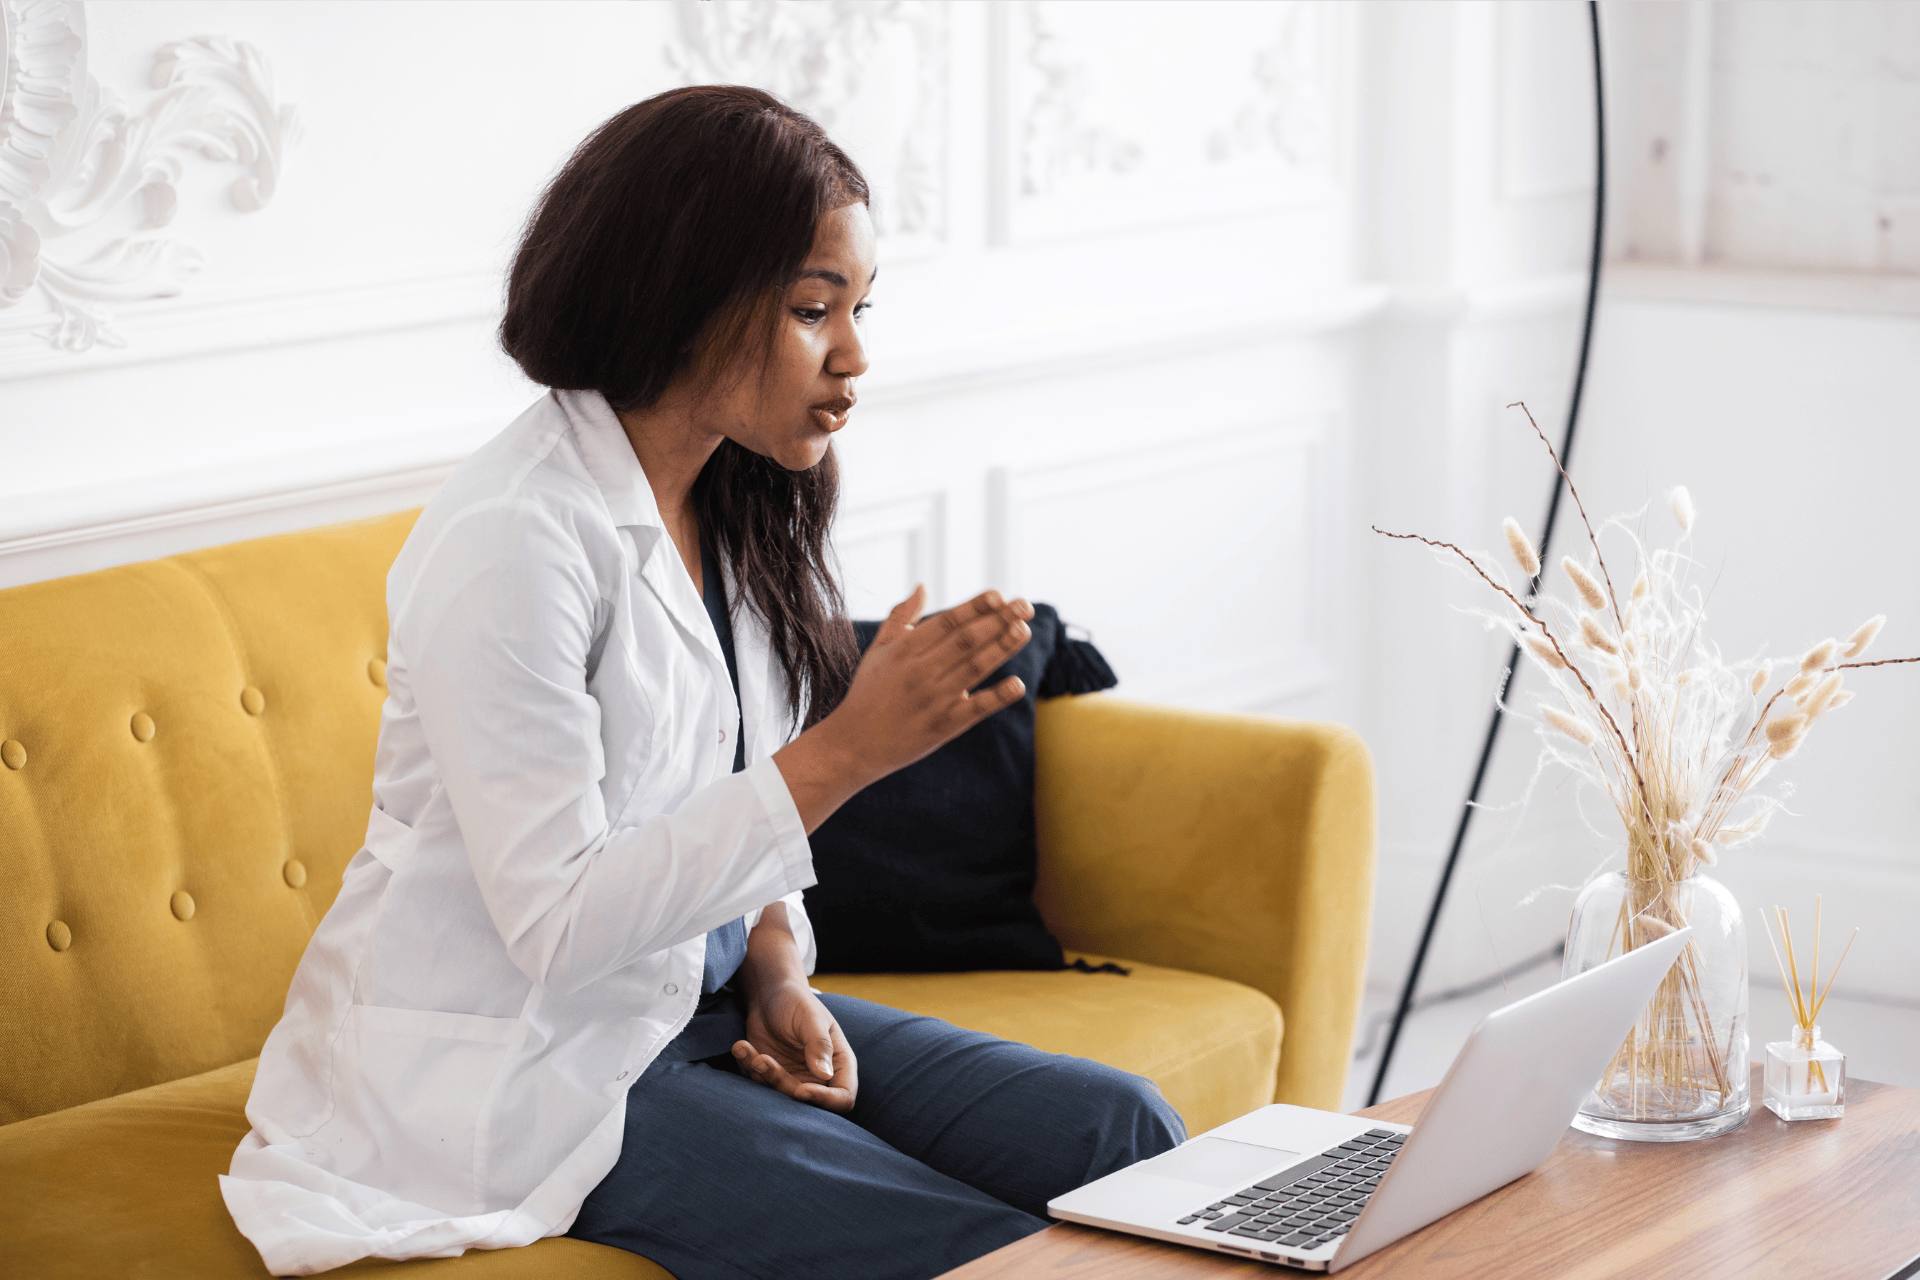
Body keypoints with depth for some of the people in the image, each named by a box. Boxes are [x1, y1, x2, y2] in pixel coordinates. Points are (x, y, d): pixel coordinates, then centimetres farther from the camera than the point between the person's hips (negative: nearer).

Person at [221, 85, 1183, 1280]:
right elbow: (556, 922, -25)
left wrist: (778, 973, -5)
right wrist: (845, 752, -29)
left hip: (696, 1000, 8)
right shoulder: (515, 539, -22)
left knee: (1121, 1134, -5)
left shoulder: (741, 503, 5)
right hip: (523, 1062, -8)